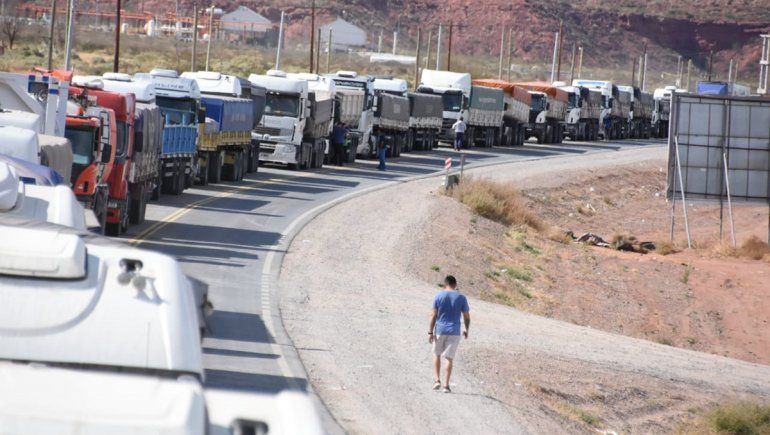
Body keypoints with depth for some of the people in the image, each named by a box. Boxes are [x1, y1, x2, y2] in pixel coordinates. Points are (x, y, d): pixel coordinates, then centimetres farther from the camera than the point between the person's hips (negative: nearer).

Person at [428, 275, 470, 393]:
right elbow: (467, 317, 2)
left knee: (436, 354, 18)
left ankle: (437, 380, 7)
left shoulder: (439, 296, -3)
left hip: (440, 330, 0)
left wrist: (430, 332, -2)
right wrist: (466, 330, 17)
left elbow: (434, 315, -5)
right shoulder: (461, 298, -1)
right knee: (449, 358, 4)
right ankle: (446, 385, 1)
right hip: (454, 332, 0)